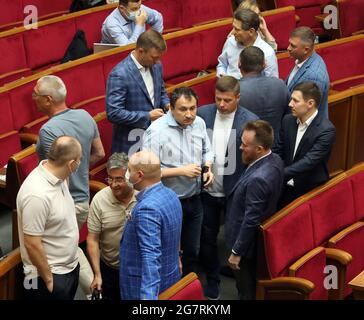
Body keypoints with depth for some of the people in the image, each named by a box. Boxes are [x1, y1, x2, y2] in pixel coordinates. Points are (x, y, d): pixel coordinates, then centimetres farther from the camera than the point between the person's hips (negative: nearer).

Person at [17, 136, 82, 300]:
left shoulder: (56, 176, -3)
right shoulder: (37, 194, -30)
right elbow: (32, 244, -25)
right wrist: (49, 279, -16)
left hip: (70, 267, 8)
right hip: (53, 275, -8)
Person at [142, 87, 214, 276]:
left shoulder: (199, 123, -1)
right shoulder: (156, 131, -21)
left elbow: (207, 151, 16)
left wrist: (208, 168, -5)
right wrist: (181, 171, -25)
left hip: (194, 200, 6)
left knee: (192, 251, 21)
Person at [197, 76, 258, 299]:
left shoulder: (250, 121, -15)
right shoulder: (202, 114, -7)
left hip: (235, 191, -2)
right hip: (207, 189, 3)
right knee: (207, 238, 17)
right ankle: (212, 280, 37)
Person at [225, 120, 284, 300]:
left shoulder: (257, 179, -36)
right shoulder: (275, 160, -7)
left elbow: (251, 221, -28)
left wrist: (236, 252, -17)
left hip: (248, 244, -9)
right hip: (261, 237, 9)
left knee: (247, 292, 13)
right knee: (255, 288, 27)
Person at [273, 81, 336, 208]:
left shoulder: (326, 130, -16)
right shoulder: (288, 120, 2)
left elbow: (308, 162, -22)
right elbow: (278, 151, 9)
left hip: (308, 189, -5)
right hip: (284, 184, 5)